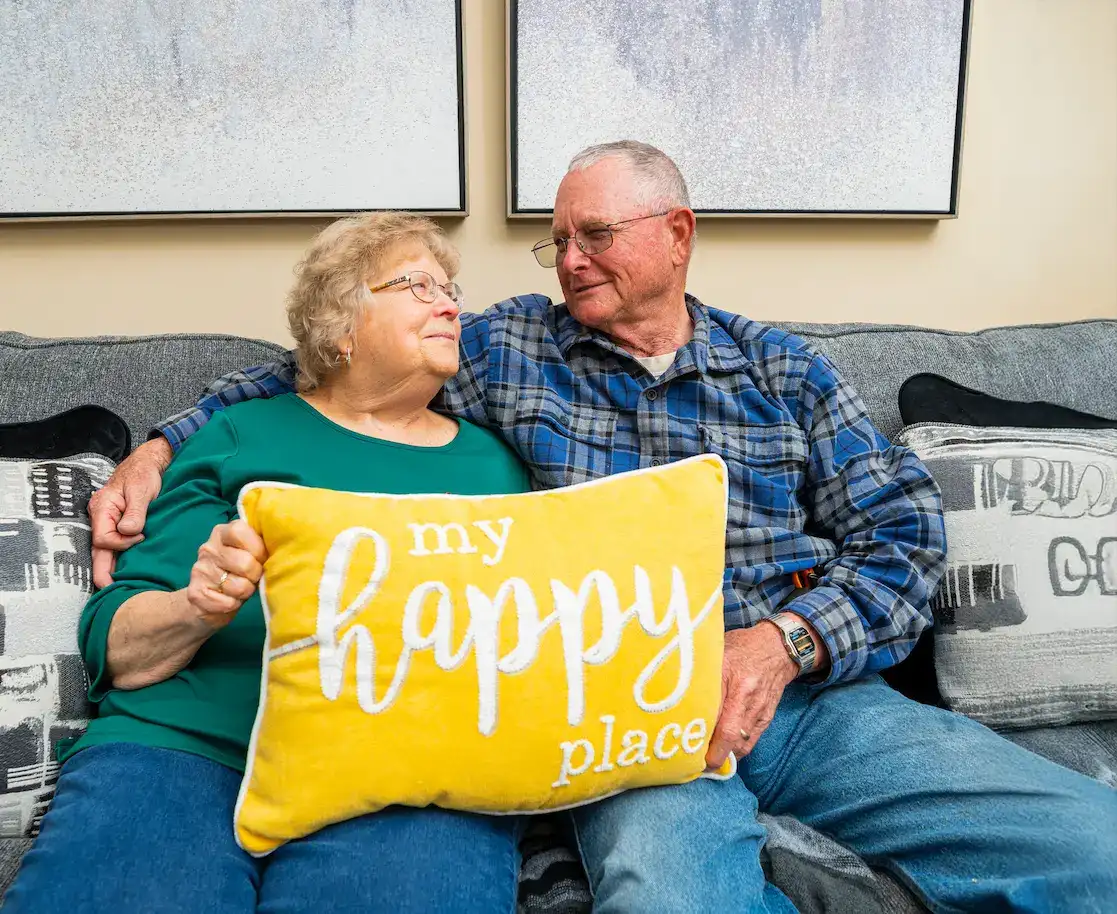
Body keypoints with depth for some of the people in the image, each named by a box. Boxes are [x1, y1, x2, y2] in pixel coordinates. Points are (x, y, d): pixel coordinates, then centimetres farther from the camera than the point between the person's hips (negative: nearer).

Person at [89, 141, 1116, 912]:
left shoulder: (785, 370, 12)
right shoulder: (507, 347, 12)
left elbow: (904, 533, 7)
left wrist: (788, 642, -10)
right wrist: (161, 446, 6)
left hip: (816, 690, 3)